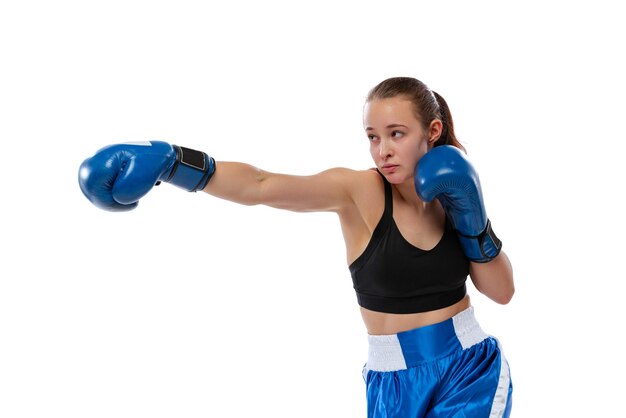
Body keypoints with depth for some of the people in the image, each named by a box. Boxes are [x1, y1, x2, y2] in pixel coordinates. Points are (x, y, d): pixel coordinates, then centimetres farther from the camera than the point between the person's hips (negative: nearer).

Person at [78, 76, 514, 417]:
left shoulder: (452, 189, -1)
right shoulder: (359, 191, -12)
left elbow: (502, 291, 3)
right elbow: (262, 186, -28)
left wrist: (473, 221, -11)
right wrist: (168, 160, -42)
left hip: (473, 372, 1)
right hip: (395, 382, -1)